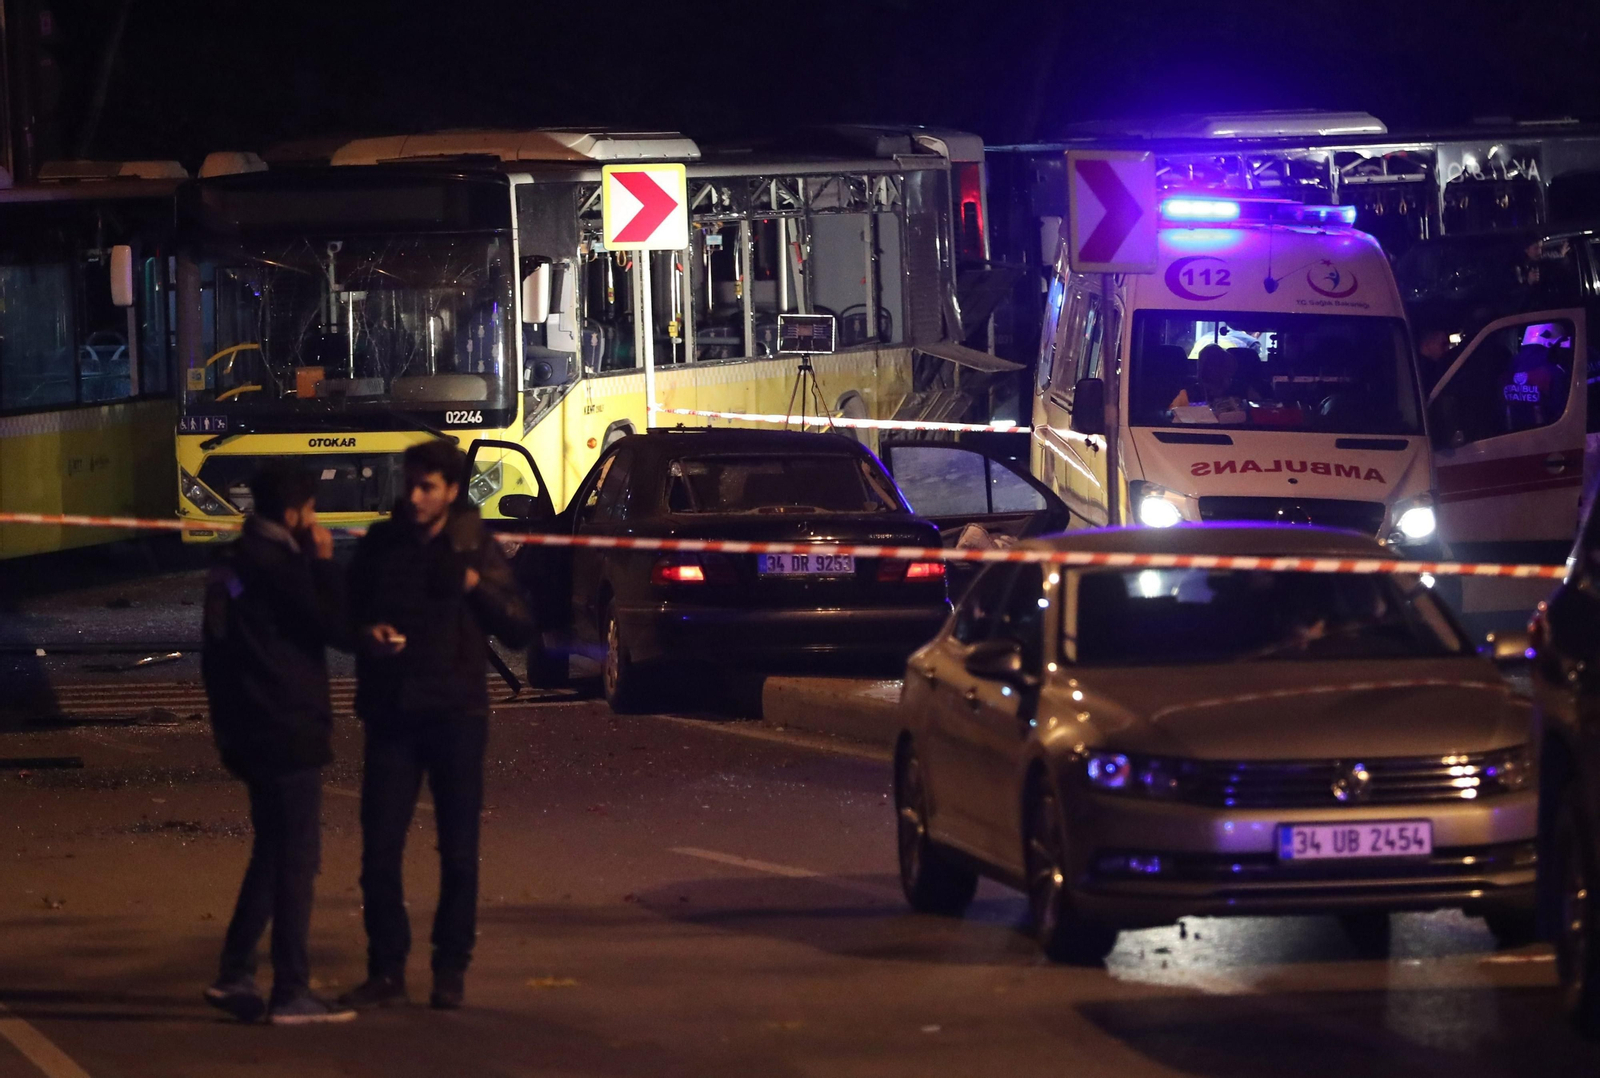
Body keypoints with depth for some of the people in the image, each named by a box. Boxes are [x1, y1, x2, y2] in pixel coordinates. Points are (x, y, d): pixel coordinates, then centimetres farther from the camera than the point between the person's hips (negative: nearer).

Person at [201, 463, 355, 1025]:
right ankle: (291, 992, -4)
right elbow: (332, 624, -17)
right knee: (297, 858, -5)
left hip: (252, 731, 10)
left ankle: (235, 975, 17)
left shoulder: (235, 563, 13)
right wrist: (323, 561, -10)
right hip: (288, 731, -10)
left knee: (272, 853, 18)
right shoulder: (277, 566, -17)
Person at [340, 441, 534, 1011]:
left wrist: (474, 585, -16)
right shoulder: (379, 546, 5)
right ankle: (386, 970, 6)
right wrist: (368, 634, -8)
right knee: (379, 850, -2)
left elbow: (519, 629, -1)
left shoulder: (476, 548, 0)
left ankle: (451, 970, 12)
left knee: (459, 853, 3)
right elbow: (347, 616, 14)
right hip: (391, 713, 1)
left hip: (456, 712, -1)